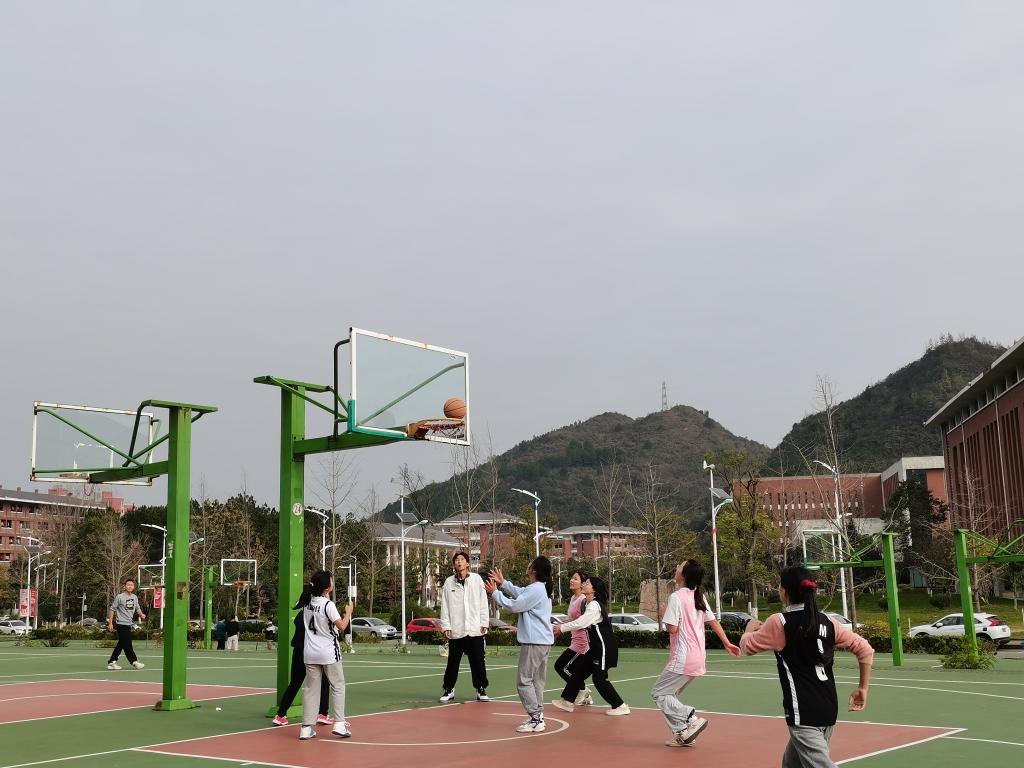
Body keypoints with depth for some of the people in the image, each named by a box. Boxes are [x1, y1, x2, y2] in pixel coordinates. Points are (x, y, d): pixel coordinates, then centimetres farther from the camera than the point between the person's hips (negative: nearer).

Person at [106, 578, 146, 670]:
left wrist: (141, 614, 0)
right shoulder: (120, 597, -9)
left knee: (121, 644, 10)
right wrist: (110, 623, -8)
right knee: (127, 644, -5)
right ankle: (134, 661, 2)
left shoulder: (135, 597, 9)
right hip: (121, 623, -7)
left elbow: (137, 608, 21)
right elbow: (112, 609, -5)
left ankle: (112, 662, 17)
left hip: (129, 624, 7)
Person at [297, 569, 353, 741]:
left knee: (311, 689, 8)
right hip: (329, 653, -5)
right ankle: (339, 724, 2)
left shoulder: (307, 602, 1)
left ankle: (306, 728, 7)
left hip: (310, 653, 5)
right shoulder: (328, 604, -17)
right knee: (338, 686, 7)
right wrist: (348, 612, -2)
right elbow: (341, 627, -18)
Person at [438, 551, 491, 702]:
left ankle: (481, 690, 14)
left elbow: (483, 602, 4)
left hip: (475, 629, 0)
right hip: (455, 630, 0)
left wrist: (484, 623, -1)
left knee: (478, 662, 4)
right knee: (453, 662, 7)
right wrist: (446, 626, -2)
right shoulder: (449, 582, 4)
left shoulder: (476, 579, 3)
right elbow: (445, 606, 4)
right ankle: (448, 689, 18)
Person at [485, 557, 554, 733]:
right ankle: (538, 717, 15)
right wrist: (503, 583, 20)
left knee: (524, 680, -5)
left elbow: (514, 606, -15)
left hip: (534, 643, -10)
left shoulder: (535, 590, -19)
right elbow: (519, 593, 23)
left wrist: (495, 593, -5)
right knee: (536, 680, 13)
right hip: (543, 641, 10)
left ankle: (536, 719, -7)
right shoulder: (540, 588, 12)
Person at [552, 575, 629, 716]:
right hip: (596, 648, 10)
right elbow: (585, 623, 17)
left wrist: (562, 627, -12)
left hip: (605, 648, -10)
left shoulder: (594, 605, -18)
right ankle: (567, 701, 20)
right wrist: (566, 624, 5)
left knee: (599, 678, -8)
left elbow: (581, 623, -23)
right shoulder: (590, 604, 12)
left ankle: (620, 706, 0)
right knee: (579, 670, 12)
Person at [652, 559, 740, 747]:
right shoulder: (699, 596, 9)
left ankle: (692, 719, -10)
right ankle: (682, 735, 12)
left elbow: (672, 628, -18)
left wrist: (664, 616, 0)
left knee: (659, 693, 0)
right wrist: (727, 643, 20)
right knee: (670, 694, 17)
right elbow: (713, 621, 14)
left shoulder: (676, 597, -15)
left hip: (683, 659, -8)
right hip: (699, 659, 8)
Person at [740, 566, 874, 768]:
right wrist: (863, 688, 14)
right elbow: (865, 649, 7)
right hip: (829, 708, 7)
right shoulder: (826, 622, 6)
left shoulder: (779, 622, -8)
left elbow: (747, 646, 6)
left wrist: (750, 628, 27)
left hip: (804, 714, -7)